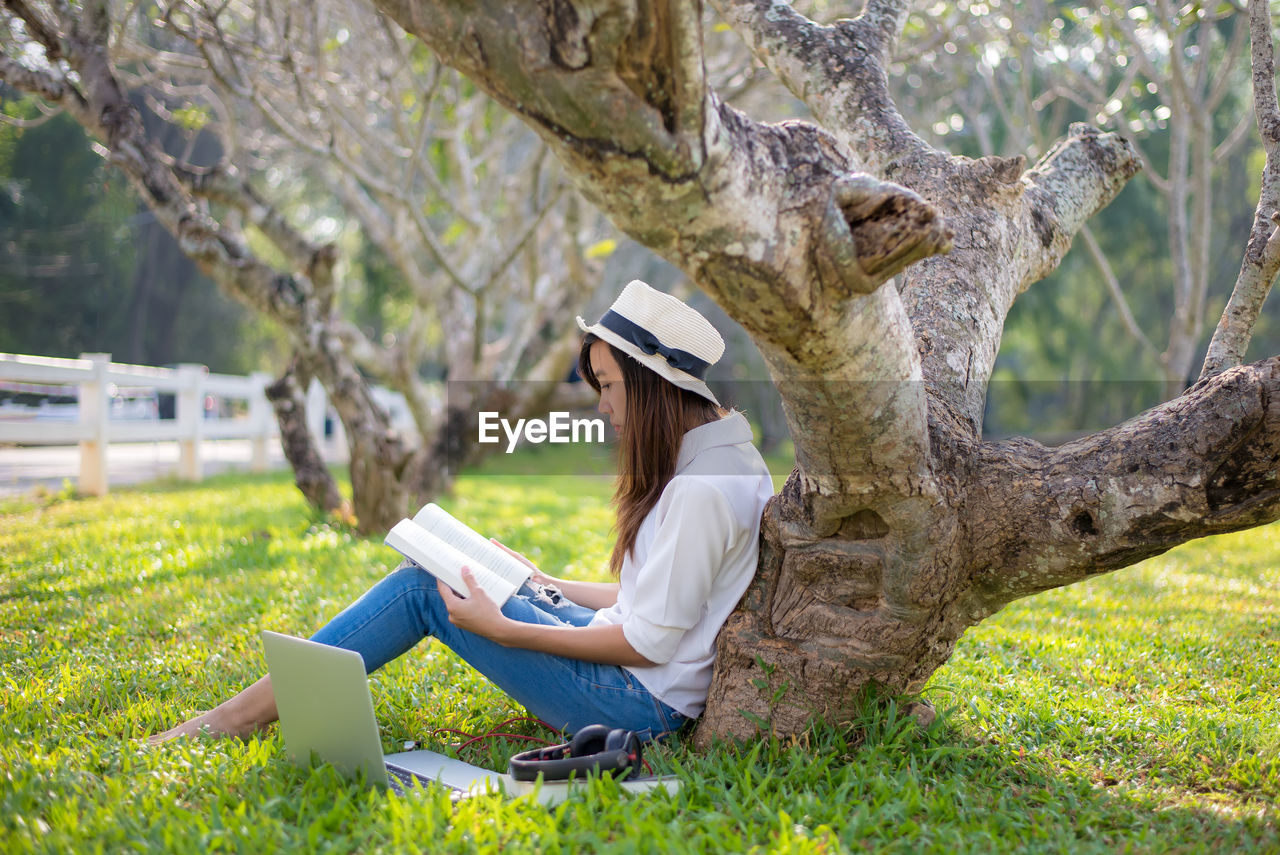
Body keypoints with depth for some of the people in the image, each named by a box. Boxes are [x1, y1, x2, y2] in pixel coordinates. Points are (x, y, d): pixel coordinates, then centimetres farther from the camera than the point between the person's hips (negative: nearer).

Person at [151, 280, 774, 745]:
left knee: (424, 591, -8)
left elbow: (650, 642, -22)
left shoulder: (701, 491, -23)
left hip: (644, 699, -10)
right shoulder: (720, 456, 10)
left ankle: (240, 715, 1)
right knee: (429, 575, 7)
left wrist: (503, 630, -19)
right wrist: (544, 585, 14)